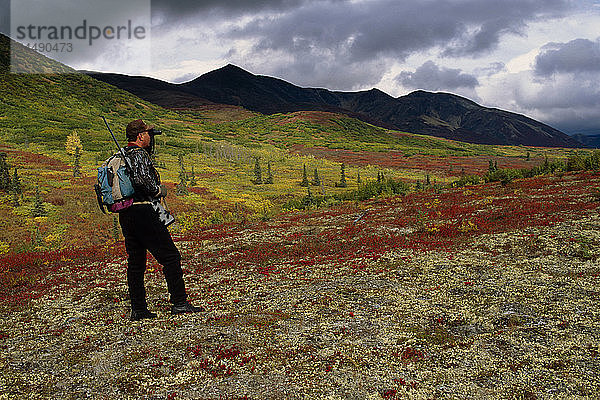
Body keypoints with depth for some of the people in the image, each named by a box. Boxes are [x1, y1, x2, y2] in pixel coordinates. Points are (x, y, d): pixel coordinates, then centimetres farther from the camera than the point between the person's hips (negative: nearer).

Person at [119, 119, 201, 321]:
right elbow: (142, 179, -26)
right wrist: (159, 190, -9)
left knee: (135, 262, 11)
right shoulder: (139, 154, -10)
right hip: (143, 211, -9)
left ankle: (138, 309, 15)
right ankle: (179, 303, -1)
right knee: (170, 257, -3)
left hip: (125, 215, 10)